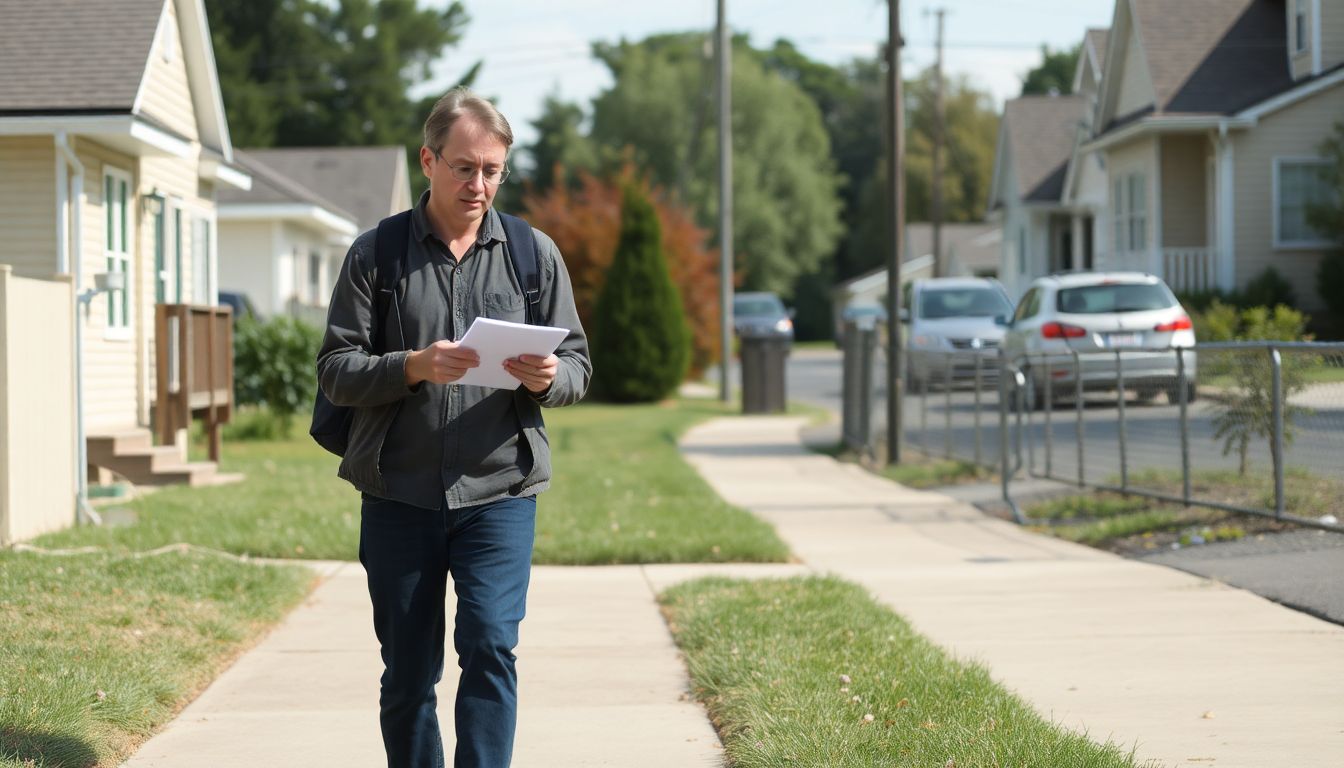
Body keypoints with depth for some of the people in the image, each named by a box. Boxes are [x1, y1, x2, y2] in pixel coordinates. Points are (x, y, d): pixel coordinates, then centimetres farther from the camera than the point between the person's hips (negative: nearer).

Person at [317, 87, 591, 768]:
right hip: (399, 496, 0)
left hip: (498, 490, 0)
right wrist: (413, 366, -19)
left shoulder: (534, 254, 8)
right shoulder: (375, 254, 4)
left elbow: (577, 365, 10)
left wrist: (547, 377, -14)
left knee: (489, 644, -16)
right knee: (407, 674, 7)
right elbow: (335, 370, -1)